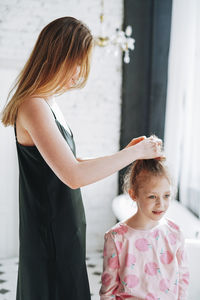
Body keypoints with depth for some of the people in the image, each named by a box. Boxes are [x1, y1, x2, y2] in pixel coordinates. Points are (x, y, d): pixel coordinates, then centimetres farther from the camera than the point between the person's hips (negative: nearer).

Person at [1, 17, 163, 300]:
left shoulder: (48, 104, 9)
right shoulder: (33, 106, -21)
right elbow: (74, 176, -28)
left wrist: (124, 153, 7)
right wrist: (135, 152, -18)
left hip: (64, 228, 9)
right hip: (51, 235, -9)